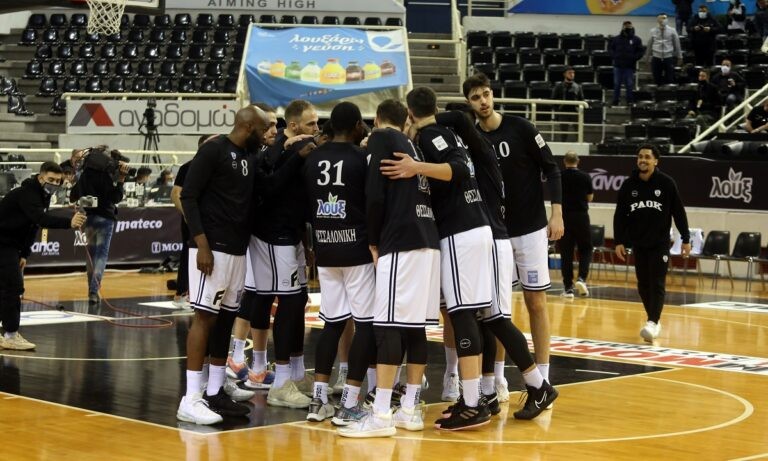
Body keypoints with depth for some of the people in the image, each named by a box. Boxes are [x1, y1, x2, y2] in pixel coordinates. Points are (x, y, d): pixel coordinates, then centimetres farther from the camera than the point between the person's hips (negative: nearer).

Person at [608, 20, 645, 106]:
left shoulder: (636, 40, 0)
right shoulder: (616, 39, 4)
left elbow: (641, 51, 0)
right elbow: (610, 48, 11)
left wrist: (634, 58, -11)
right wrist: (614, 56, -3)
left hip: (630, 66, -2)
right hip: (618, 65, 2)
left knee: (629, 84, 2)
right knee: (617, 84, 7)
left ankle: (630, 101, 10)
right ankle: (615, 101, 14)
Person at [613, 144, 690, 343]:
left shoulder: (666, 183, -5)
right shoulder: (629, 185, 2)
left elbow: (679, 213, -1)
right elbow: (620, 215, 5)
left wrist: (686, 239, -2)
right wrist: (619, 241, 1)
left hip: (660, 243, -3)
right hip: (638, 243, 3)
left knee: (657, 284, -9)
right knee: (643, 285, 7)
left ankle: (653, 322, -14)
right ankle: (654, 320, 18)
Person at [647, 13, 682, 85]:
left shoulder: (672, 31, 0)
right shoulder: (653, 31, 2)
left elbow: (677, 44, 5)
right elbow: (650, 44, 9)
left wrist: (679, 56, 7)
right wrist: (649, 55, 13)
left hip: (669, 58, -1)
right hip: (656, 58, 1)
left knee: (669, 79, 2)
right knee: (657, 79, 6)